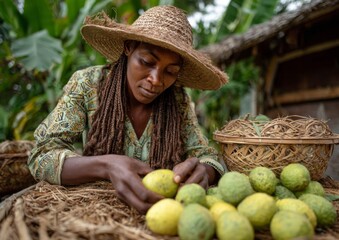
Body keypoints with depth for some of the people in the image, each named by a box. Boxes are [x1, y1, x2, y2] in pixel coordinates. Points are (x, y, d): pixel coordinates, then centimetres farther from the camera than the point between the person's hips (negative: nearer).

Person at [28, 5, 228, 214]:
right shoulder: (87, 84, -11)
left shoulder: (179, 100, -6)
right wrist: (106, 166, -33)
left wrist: (202, 172, -26)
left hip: (159, 210, 2)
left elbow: (208, 157, -3)